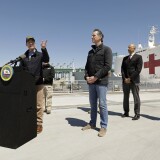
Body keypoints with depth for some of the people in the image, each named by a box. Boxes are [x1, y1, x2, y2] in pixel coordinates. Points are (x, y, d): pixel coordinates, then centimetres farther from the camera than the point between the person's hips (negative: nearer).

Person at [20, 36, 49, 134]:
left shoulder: (40, 54, 6)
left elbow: (46, 60, -14)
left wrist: (44, 49, -28)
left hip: (38, 83, -3)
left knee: (38, 105, 0)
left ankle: (39, 124, 10)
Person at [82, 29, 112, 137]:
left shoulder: (106, 49, 1)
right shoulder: (91, 51, 18)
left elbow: (108, 66, -11)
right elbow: (87, 66, 16)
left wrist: (95, 77, -15)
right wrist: (86, 76, -3)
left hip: (101, 81, -5)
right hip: (91, 82, 6)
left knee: (102, 104, -2)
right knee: (93, 104, 11)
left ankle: (104, 127, 10)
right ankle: (92, 123, 23)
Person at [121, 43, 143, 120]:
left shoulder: (138, 57, 2)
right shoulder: (125, 58, 17)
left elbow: (138, 69, -8)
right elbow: (122, 69, 9)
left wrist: (130, 79, -13)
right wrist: (124, 78, -6)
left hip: (134, 80, -5)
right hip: (125, 80, 5)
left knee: (136, 97, -1)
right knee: (125, 97, 7)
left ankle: (137, 114, 6)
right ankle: (126, 112, 16)